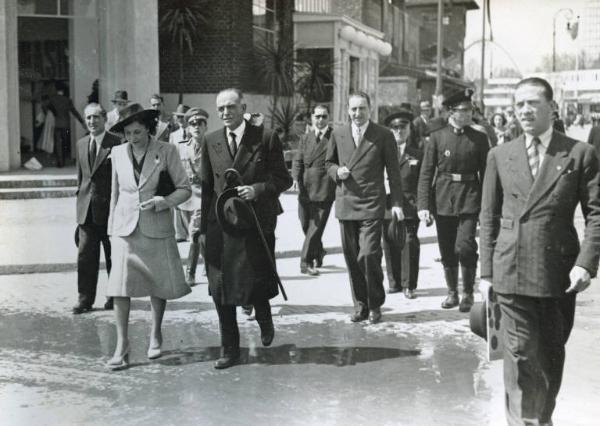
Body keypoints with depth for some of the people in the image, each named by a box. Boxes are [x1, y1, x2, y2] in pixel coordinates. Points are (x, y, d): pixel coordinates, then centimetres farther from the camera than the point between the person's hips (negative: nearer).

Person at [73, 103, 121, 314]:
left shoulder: (116, 144, -6)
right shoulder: (81, 144, 12)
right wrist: (81, 198, 13)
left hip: (109, 206, -4)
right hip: (86, 208, 5)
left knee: (113, 255, 7)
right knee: (85, 255, 2)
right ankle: (85, 298, 8)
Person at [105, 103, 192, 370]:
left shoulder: (166, 152, -4)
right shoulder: (118, 153, 4)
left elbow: (185, 188, -1)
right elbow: (115, 193, 14)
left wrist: (165, 201, -19)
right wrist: (111, 228, 14)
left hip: (156, 228, -1)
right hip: (125, 228, 1)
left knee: (159, 284, 8)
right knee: (120, 286, -8)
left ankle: (155, 334, 30)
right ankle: (122, 345, -1)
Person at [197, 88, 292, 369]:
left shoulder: (266, 138, -2)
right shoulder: (211, 142, 8)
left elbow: (283, 179, 0)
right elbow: (206, 187, 10)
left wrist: (257, 190, -19)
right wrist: (204, 228, 7)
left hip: (257, 224, -3)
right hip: (220, 226, 3)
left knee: (257, 283, 0)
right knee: (220, 289, 3)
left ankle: (264, 318, 36)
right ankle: (229, 350, 16)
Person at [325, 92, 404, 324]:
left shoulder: (383, 136, 0)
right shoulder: (338, 134, 9)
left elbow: (393, 172, 2)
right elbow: (329, 163, 20)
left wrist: (396, 203, -3)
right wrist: (336, 171, -3)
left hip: (371, 205, -4)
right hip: (345, 204, 4)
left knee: (369, 255, -11)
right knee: (351, 257, 6)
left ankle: (375, 305, 7)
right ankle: (361, 304, 19)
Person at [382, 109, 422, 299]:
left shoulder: (417, 153, 5)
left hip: (410, 205, -2)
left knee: (409, 244, -4)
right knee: (390, 244, 5)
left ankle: (408, 285, 4)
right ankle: (394, 282, 17)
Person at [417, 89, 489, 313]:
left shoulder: (479, 138, 4)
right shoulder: (436, 137, 2)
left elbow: (486, 172, 6)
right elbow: (426, 173, 0)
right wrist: (423, 205, -8)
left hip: (469, 199, -1)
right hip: (443, 199, 1)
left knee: (465, 247, -13)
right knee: (447, 251, 8)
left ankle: (468, 293, 5)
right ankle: (452, 292, 27)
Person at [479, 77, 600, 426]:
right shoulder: (500, 156, 7)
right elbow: (489, 217, 8)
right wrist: (487, 271, 3)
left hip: (559, 274, 0)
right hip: (512, 273, 0)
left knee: (551, 356, 14)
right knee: (521, 356, -1)